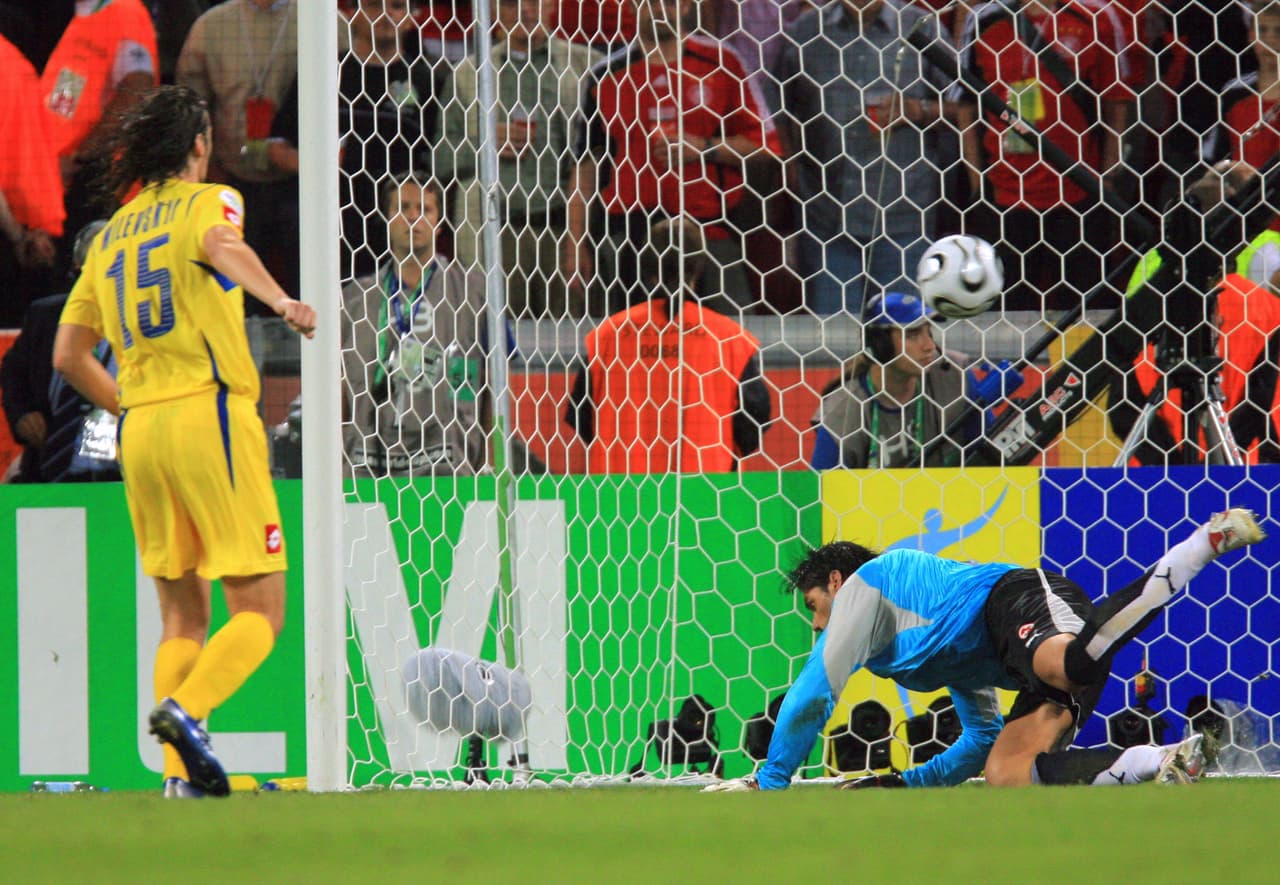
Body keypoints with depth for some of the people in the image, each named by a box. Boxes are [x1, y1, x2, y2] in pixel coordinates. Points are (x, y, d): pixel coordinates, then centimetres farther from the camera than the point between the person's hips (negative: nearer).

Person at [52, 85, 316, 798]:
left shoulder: (110, 235, 19)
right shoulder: (208, 200, 3)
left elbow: (69, 354, 19)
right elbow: (222, 244, -23)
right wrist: (281, 300, -33)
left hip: (140, 430, 6)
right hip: (211, 414, -6)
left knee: (182, 615, 13)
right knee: (260, 611, -4)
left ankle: (180, 769, -1)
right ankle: (186, 708, -27)